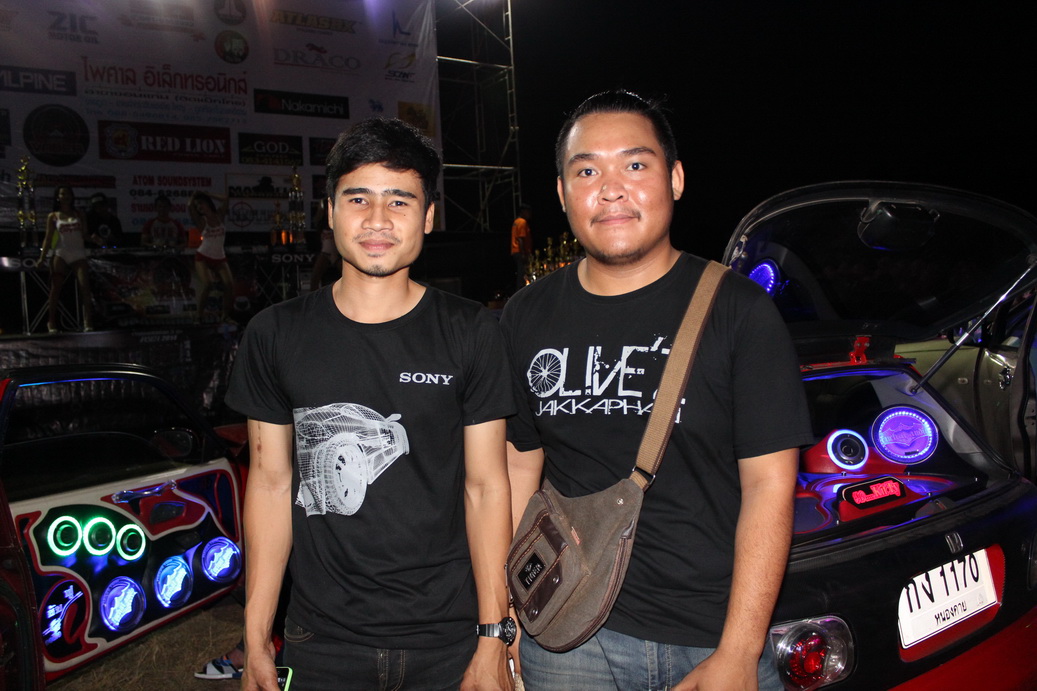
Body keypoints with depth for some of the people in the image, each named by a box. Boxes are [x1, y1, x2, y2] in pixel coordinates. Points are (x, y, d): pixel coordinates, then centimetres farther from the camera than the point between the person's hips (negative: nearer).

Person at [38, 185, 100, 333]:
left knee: (85, 287, -13)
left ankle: (88, 322, -14)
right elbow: (48, 238, 6)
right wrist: (42, 258, -2)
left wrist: (92, 238, -13)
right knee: (55, 288, -2)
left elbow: (84, 234, 10)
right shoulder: (53, 216, 8)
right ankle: (51, 322, 7)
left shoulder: (78, 214, 13)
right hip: (61, 254, -1)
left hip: (78, 255, 1)